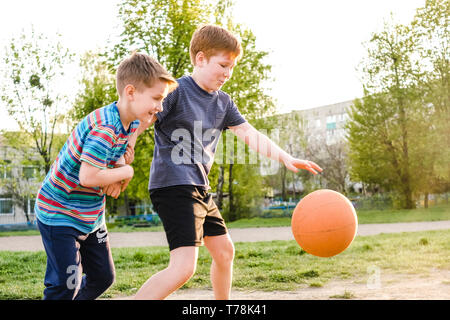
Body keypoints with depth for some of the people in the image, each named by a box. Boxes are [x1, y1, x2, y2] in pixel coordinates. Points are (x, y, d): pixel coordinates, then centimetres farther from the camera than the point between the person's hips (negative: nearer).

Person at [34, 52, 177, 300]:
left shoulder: (131, 123, -1)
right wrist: (126, 172, -17)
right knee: (66, 285, -10)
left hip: (91, 215, 9)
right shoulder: (104, 128, -29)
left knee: (103, 277, 14)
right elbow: (88, 177, -33)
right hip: (59, 213, -9)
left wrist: (116, 180, -12)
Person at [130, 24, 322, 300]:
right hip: (174, 184, -9)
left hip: (199, 187, 9)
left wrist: (286, 158, 0)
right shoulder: (175, 91, -11)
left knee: (224, 251, 18)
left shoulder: (223, 102, 13)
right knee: (184, 267, -20)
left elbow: (250, 134, 10)